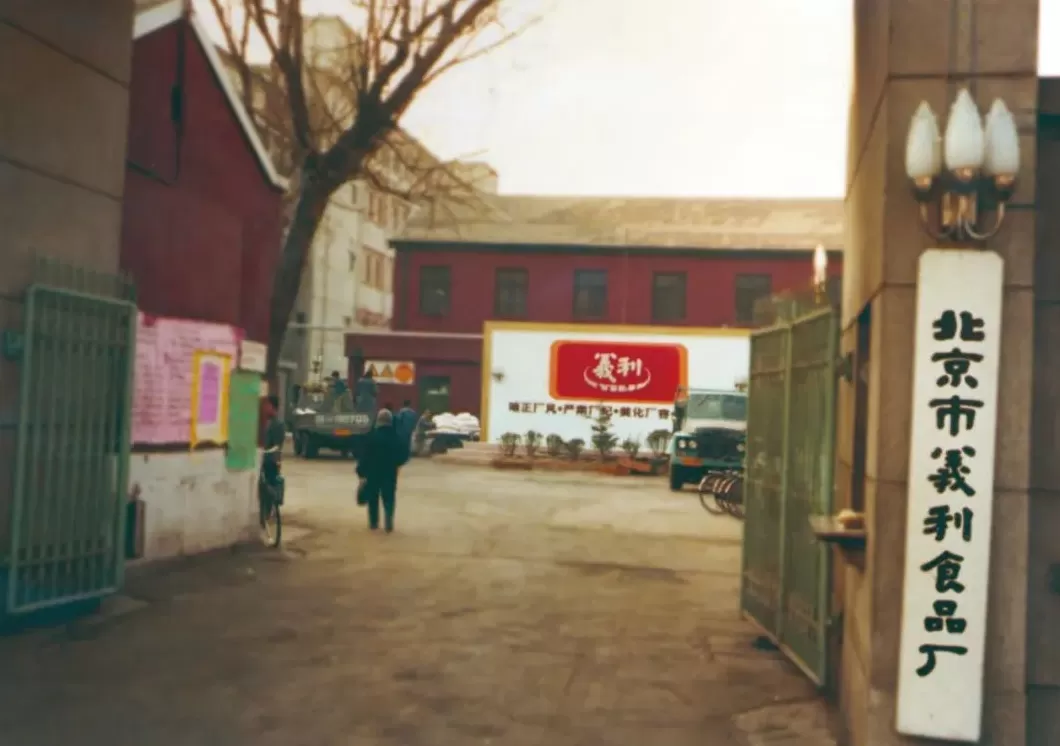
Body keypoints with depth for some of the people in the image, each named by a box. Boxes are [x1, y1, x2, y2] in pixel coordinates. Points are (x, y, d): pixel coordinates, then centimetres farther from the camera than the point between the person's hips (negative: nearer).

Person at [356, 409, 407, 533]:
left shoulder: (372, 436, -13)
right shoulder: (396, 437, -4)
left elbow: (365, 456, -13)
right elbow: (404, 454, 2)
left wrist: (361, 472, -8)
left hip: (373, 472, -2)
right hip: (390, 472, 2)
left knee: (373, 499, 12)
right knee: (389, 499, 6)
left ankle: (374, 523, 17)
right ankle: (389, 524, -2)